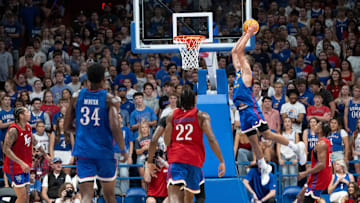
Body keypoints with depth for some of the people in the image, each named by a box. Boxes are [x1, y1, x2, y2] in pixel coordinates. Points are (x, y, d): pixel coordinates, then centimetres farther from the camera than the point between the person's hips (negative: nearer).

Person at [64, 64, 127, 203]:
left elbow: (67, 127, 9)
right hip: (104, 151, -2)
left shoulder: (77, 97, 3)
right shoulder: (108, 98, -7)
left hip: (83, 151, 2)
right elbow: (115, 127, -17)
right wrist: (123, 150, -9)